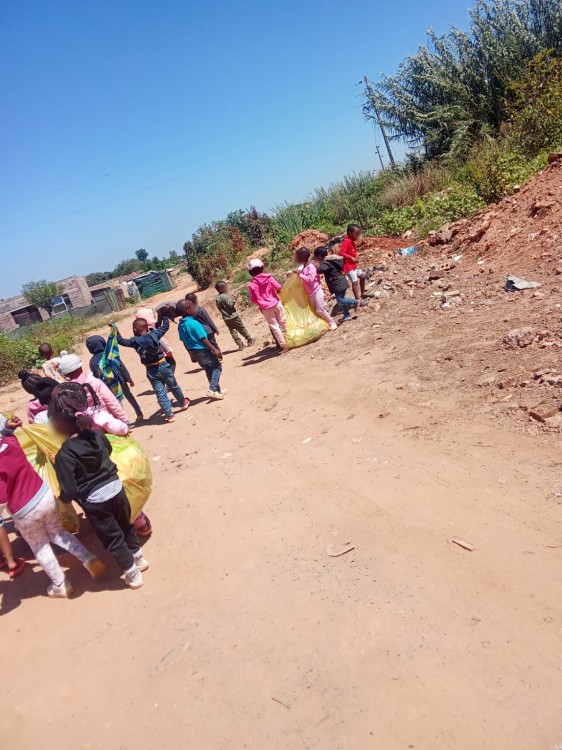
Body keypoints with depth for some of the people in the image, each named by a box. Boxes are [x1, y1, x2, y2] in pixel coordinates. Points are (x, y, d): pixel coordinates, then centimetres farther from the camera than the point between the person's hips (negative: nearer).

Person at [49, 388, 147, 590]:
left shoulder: (64, 455, -22)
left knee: (112, 539, 16)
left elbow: (69, 493, -19)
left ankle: (133, 574, 30)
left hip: (95, 502, -5)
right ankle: (139, 558, 47)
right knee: (126, 526, 28)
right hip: (116, 488, 5)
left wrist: (61, 498, 2)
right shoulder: (97, 434, -7)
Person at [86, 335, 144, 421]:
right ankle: (139, 414, 33)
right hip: (119, 381, 0)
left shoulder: (92, 361, -8)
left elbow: (96, 377, -2)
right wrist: (129, 379, -2)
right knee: (130, 397, 20)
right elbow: (122, 367, -9)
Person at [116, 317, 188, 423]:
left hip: (151, 370, -2)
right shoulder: (154, 334, -4)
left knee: (160, 393, 5)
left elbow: (121, 341, -5)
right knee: (174, 386, 22)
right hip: (163, 365, 2)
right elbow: (165, 326, 9)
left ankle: (169, 415, 6)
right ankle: (183, 403, 44)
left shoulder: (135, 341, -10)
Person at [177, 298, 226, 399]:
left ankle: (216, 389, 28)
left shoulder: (181, 325, 3)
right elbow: (203, 339, -22)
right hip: (202, 350, -8)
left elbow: (184, 340, 10)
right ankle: (213, 389, -5)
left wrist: (191, 353, 20)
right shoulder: (194, 323, -22)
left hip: (194, 351, 8)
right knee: (217, 366, 4)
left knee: (209, 369, 20)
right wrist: (215, 349, -18)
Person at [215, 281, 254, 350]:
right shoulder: (225, 296, -17)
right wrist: (234, 299, -10)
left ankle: (240, 344, 5)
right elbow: (231, 305, -21)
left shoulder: (217, 299, 7)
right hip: (234, 316, -6)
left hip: (226, 318, 6)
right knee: (242, 329, 9)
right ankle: (249, 340, 21)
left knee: (233, 331, 8)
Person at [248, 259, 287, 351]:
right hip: (276, 303, 1)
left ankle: (283, 345, 8)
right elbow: (278, 287, -9)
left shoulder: (252, 285, -8)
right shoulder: (268, 277, -6)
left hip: (266, 308, -1)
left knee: (274, 327, 6)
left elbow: (253, 300, -5)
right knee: (283, 323, 15)